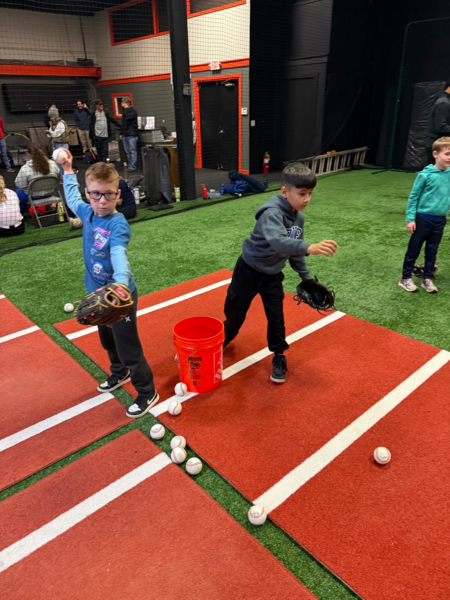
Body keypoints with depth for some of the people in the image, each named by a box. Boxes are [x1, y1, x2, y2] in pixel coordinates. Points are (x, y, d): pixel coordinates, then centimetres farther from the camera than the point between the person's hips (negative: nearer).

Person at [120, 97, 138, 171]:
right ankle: (129, 166, 12)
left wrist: (125, 108, -15)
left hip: (132, 134, -8)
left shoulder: (133, 111, -4)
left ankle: (132, 166, -7)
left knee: (133, 151, -7)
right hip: (125, 134, 8)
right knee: (128, 151, 8)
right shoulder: (125, 111, 19)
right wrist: (121, 133, 22)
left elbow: (127, 117, -23)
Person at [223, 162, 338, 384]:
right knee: (235, 311, 13)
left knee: (276, 316, 6)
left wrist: (306, 276, 8)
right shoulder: (272, 212, -29)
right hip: (249, 271, -5)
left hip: (273, 274, 6)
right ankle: (225, 340, 43)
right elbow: (277, 241, -49)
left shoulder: (298, 218, -4)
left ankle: (279, 357, 24)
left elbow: (294, 249, 9)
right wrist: (309, 248, -62)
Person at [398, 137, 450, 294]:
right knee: (413, 250, 7)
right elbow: (413, 197, -7)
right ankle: (405, 278, 18)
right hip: (423, 219, -4)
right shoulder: (425, 175, -13)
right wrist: (410, 219, -9)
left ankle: (427, 279, 24)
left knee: (432, 251, 12)